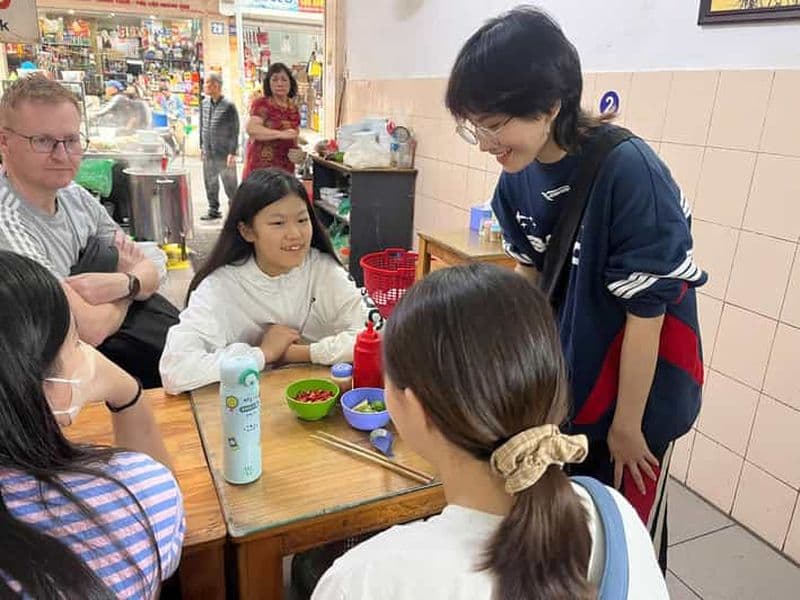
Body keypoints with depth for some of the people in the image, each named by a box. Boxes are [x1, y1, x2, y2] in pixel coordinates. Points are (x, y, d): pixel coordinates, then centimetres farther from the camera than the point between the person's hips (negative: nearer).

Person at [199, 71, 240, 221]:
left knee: (230, 184, 3)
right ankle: (213, 210, 26)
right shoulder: (204, 103, 7)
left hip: (224, 154, -6)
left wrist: (232, 152, -14)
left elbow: (234, 130, -11)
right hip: (208, 153, 6)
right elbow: (202, 126, 15)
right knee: (210, 183, 13)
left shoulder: (229, 106, -10)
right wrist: (202, 147, 13)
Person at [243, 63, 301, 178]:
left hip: (285, 169, 5)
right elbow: (251, 128, -19)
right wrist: (281, 134, -28)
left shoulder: (294, 109, 14)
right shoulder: (261, 104, -2)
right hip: (261, 168, -5)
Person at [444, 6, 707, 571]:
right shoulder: (519, 174, -8)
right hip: (560, 383, 6)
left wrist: (626, 425, -13)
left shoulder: (629, 172, -28)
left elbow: (646, 311, -21)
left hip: (638, 389, -5)